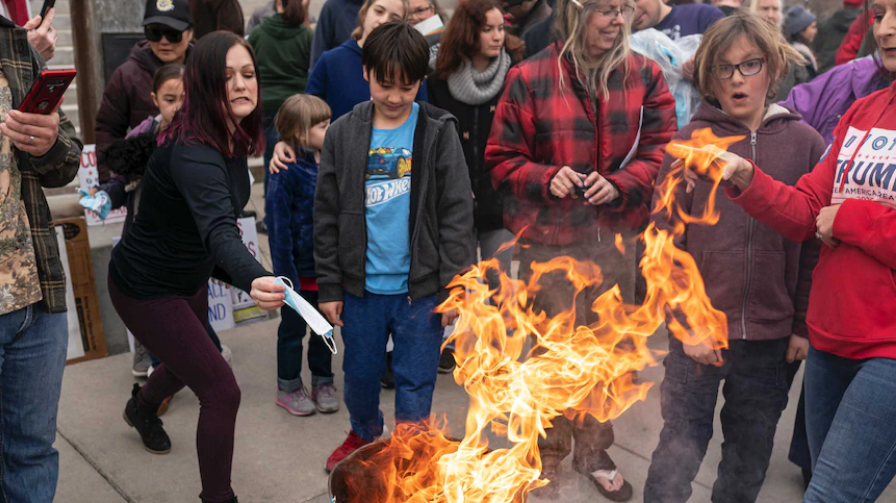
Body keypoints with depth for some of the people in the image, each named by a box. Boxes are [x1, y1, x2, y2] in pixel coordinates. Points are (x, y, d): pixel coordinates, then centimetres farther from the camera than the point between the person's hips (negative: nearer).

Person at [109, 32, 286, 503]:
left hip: (189, 278, 9)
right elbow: (218, 229, -53)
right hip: (145, 287, -9)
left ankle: (141, 407, 67)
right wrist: (253, 280, -71)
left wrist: (231, 272, 13)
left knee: (187, 363, 33)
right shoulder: (191, 153, -36)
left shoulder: (232, 139, -9)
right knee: (221, 390, -11)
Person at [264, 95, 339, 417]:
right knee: (293, 328, 12)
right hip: (300, 268, -5)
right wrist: (285, 273, -18)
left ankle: (322, 381, 35)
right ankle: (288, 387, 28)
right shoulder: (287, 172, -18)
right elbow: (279, 227, -17)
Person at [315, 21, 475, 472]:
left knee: (415, 383, 8)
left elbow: (457, 214, -5)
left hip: (421, 286, -2)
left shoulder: (438, 132, -5)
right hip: (360, 284, 2)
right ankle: (364, 435, 45)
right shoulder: (342, 135, -1)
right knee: (359, 373, 18)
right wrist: (329, 286, 2)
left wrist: (454, 284, -8)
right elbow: (327, 217, 3)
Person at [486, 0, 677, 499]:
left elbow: (660, 152, 3)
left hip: (617, 237, 3)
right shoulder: (530, 78, -5)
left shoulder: (645, 75, 2)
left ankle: (594, 450, 35)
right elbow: (503, 160, 0)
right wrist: (546, 178, -18)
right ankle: (550, 455, 27)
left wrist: (619, 184, -15)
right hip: (548, 238, -2)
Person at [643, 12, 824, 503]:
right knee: (679, 453, 6)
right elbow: (664, 243, -4)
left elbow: (815, 244, 3)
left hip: (771, 337, 2)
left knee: (750, 461, 16)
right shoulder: (689, 142, -3)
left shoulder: (805, 143, 1)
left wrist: (803, 325, 1)